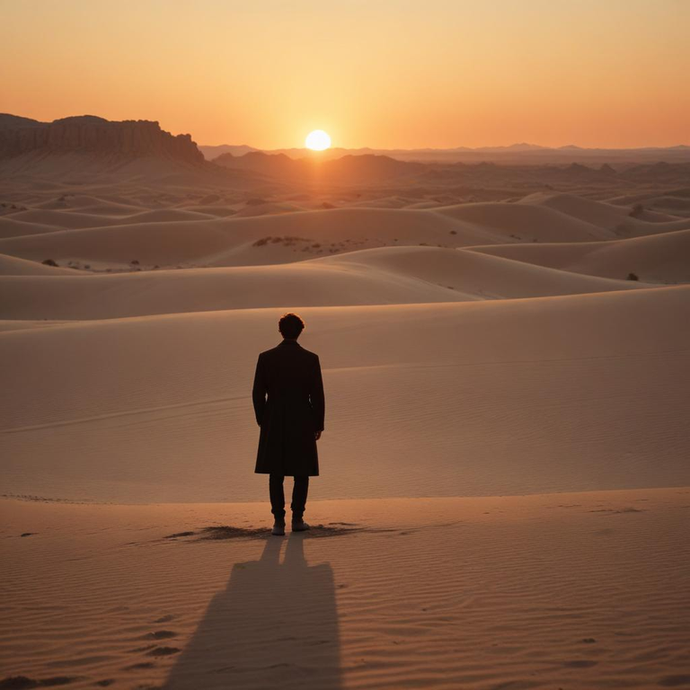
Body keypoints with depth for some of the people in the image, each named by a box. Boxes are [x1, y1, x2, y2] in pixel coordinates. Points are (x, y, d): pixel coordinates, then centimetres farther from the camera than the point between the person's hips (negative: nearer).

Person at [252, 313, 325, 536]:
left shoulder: (266, 358, -4)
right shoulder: (311, 359, -6)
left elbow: (258, 394, 0)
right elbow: (317, 395, -5)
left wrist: (262, 422, 12)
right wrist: (319, 425, 5)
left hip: (274, 424, 1)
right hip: (302, 423, -1)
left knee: (276, 472, 8)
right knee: (301, 471, 12)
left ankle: (279, 521, 1)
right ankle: (297, 519, 11)